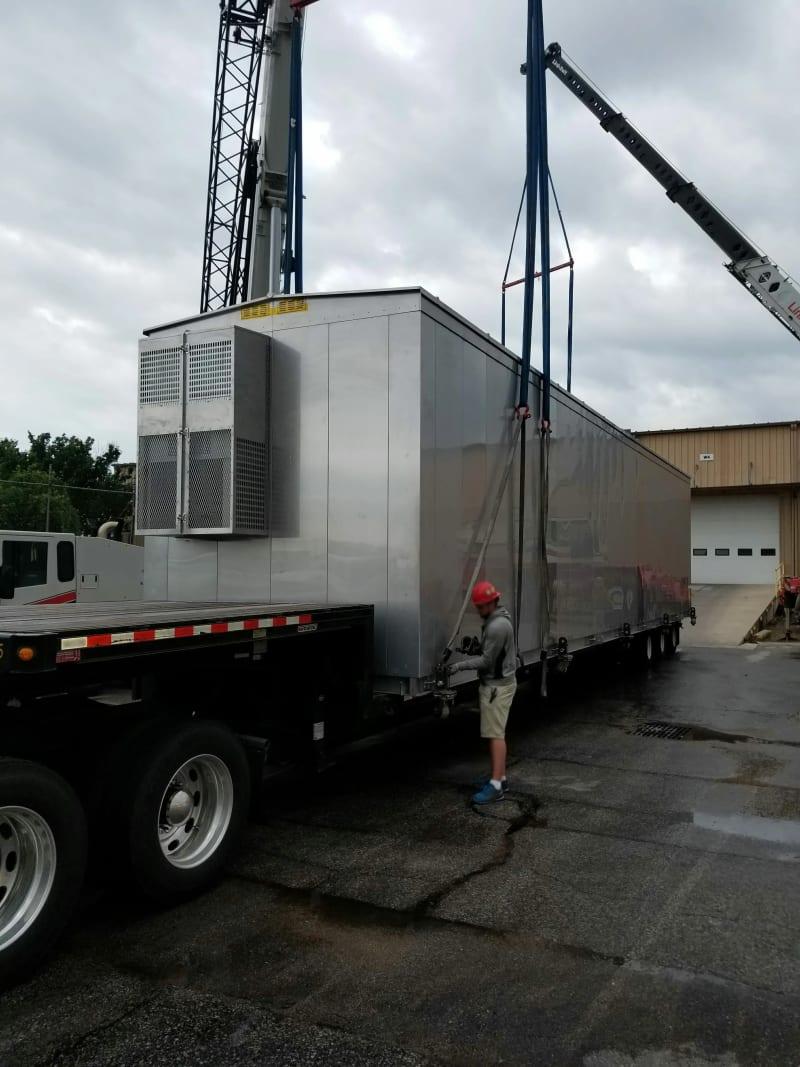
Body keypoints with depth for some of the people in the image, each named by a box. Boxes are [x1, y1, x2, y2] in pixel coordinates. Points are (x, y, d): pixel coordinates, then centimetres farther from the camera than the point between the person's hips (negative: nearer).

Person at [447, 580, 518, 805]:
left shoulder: (498, 626, -20)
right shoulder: (495, 621, 13)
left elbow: (487, 660, -20)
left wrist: (460, 666, -15)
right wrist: (464, 659, 12)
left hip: (498, 685, -10)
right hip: (495, 683, 10)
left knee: (495, 734, -10)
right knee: (495, 733, 14)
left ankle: (496, 786, -10)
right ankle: (500, 777, 22)